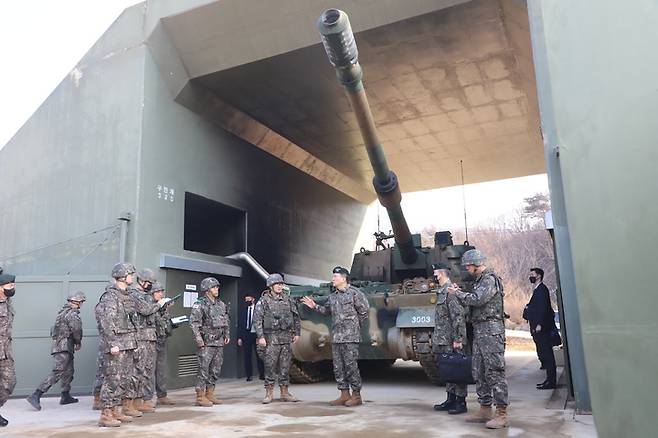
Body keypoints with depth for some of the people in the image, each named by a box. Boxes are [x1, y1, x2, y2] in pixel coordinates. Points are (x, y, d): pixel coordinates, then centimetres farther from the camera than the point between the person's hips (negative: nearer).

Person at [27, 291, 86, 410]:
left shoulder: (62, 312, 17)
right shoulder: (72, 313, -12)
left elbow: (53, 331, 22)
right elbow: (76, 330, -20)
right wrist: (78, 342, 0)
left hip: (57, 345, 10)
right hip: (64, 347, -10)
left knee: (68, 372, 18)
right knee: (56, 374, -11)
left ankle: (66, 397, 25)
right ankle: (35, 396, -14)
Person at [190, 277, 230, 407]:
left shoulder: (221, 304, 14)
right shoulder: (200, 305, -8)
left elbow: (226, 321, 22)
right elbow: (194, 322, -15)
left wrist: (227, 335, 15)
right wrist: (198, 338, -21)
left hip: (219, 342, 7)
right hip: (206, 343, -7)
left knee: (216, 370, 11)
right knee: (203, 370, -4)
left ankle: (210, 394, 20)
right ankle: (200, 397, 3)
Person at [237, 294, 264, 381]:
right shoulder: (243, 310, 8)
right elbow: (240, 324, 8)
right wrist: (239, 337, 1)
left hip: (256, 334, -2)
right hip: (246, 334, 2)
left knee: (259, 355, 2)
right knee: (247, 356, 3)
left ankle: (261, 374, 12)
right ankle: (249, 375, 11)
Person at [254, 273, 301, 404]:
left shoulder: (288, 299, 9)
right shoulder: (264, 300, -3)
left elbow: (296, 316, 15)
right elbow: (257, 319, -6)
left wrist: (297, 333, 10)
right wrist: (260, 337, -13)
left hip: (287, 337, 4)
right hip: (271, 338, -4)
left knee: (285, 366, 7)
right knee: (270, 366, -3)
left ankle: (284, 393, 16)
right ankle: (269, 393, 8)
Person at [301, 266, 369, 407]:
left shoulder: (354, 293, -7)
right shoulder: (332, 296, 14)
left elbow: (364, 311, -5)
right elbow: (326, 310, 24)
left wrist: (356, 326, 1)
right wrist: (315, 306, 10)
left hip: (350, 337, -7)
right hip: (335, 337, 7)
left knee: (351, 366, -4)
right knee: (338, 367, 9)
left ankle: (356, 395, 8)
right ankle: (344, 395, 19)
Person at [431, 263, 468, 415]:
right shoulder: (441, 291, 14)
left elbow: (458, 316, -21)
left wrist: (458, 339, -22)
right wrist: (436, 338, 21)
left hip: (452, 341, -10)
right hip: (443, 341, 10)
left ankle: (461, 402, 8)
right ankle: (451, 400, 24)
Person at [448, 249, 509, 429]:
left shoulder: (490, 279, -10)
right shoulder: (480, 280, 19)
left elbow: (476, 300, -21)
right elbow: (473, 302, 16)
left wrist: (458, 293, -8)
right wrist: (459, 292, 3)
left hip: (491, 329, -10)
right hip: (479, 331, 10)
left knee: (494, 372, -7)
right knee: (479, 372, 12)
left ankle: (501, 414, -2)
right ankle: (485, 410, 20)